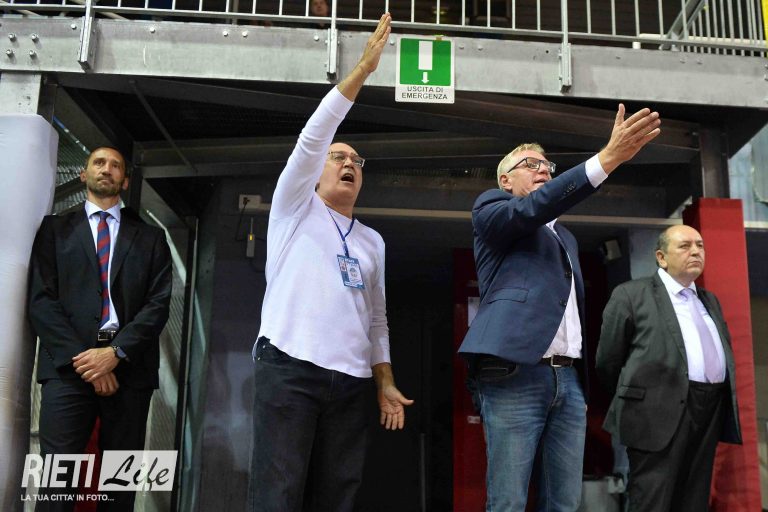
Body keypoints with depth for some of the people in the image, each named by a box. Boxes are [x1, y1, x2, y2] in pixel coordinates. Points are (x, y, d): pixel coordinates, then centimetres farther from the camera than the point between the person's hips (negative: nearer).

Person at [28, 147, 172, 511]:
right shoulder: (56, 228, 13)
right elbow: (40, 300, 2)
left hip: (128, 367, 1)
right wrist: (82, 357, -10)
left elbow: (159, 302, 3)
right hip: (68, 366, -1)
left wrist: (116, 352, -11)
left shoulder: (150, 238, 15)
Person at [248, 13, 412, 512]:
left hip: (351, 380, 5)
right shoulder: (295, 208, 9)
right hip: (289, 368, -4)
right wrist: (363, 68, -10)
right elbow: (313, 137, -5)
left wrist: (386, 383, 10)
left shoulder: (373, 241, 20)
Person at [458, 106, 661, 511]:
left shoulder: (565, 236, 29)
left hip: (568, 379, 7)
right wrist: (608, 158, -21)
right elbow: (532, 209, -14)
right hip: (514, 376, -7)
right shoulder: (491, 206, 8)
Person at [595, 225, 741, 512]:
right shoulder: (631, 294, 0)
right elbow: (608, 360, 2)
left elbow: (724, 353, 25)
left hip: (711, 411, 6)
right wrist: (633, 399, 11)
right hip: (661, 412, -6)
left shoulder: (710, 301, 21)